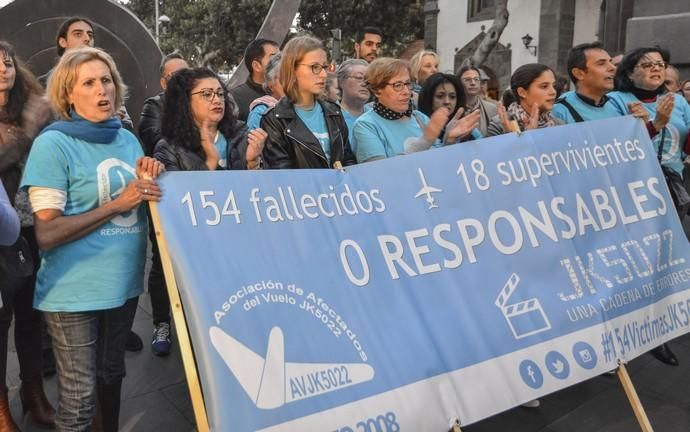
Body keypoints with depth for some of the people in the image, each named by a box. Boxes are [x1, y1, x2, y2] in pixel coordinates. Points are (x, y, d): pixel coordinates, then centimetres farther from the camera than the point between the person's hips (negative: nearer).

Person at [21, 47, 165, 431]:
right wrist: (117, 204, -23)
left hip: (124, 281, 6)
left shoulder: (127, 139, 6)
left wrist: (149, 182, -6)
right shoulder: (53, 144, -13)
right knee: (79, 394, 5)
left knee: (112, 373, 22)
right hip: (76, 292, -6)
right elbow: (46, 234, -18)